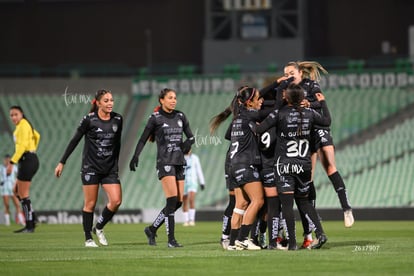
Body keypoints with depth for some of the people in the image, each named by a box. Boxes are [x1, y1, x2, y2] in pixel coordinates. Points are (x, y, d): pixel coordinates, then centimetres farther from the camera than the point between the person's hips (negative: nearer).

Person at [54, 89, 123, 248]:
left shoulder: (117, 119, 4)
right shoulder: (89, 120, -8)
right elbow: (74, 141, -3)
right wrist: (62, 162, -3)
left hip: (110, 168, 4)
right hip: (90, 167, -4)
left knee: (116, 200, -9)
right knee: (90, 204, -1)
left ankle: (99, 227, 15)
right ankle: (88, 239, 10)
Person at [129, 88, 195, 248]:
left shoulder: (180, 117, 12)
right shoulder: (155, 118, -1)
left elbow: (191, 137, 15)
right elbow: (143, 139, -1)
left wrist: (187, 143, -8)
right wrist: (136, 156, -13)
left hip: (179, 162, 6)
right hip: (164, 161, -6)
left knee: (178, 202, 3)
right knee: (172, 199, -16)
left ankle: (152, 229, 20)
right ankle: (171, 239, -15)